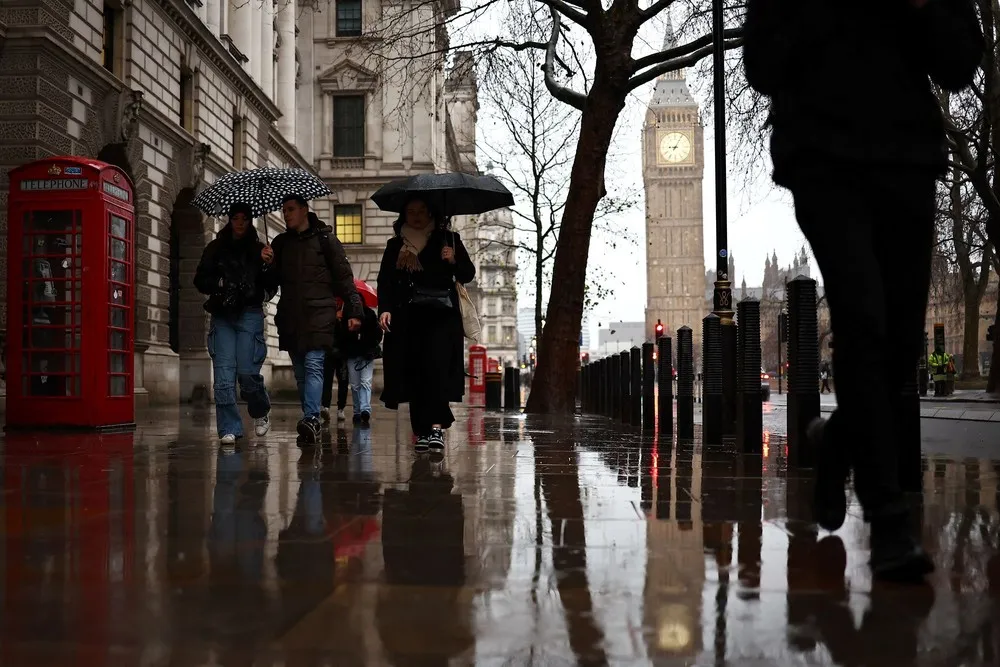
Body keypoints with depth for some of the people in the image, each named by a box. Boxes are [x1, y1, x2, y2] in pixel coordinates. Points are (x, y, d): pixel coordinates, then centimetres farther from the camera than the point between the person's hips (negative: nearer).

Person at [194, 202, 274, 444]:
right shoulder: (215, 248, 13)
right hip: (222, 316, 1)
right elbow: (201, 280, 11)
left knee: (248, 371, -9)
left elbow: (270, 285, 8)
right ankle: (229, 429, -1)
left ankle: (261, 413, 20)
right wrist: (219, 284, -7)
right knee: (223, 374, -6)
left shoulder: (259, 250, 10)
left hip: (250, 314, -1)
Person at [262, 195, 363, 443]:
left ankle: (311, 419, -26)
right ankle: (311, 427, 11)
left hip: (319, 314, -5)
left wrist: (354, 311, -5)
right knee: (300, 371, 6)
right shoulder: (280, 243, 16)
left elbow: (344, 277, 1)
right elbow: (273, 283, 17)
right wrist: (268, 265, -3)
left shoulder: (325, 239, 3)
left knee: (313, 365, -17)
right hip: (290, 317, 5)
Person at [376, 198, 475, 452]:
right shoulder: (395, 245, 14)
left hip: (441, 314, -2)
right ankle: (422, 431, 4)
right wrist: (384, 309, -5)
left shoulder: (448, 239, 10)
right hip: (407, 316, 2)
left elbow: (468, 276, 8)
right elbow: (385, 280, 10)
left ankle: (436, 427, -21)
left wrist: (454, 261, -12)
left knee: (436, 367, -17)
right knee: (414, 372, -2)